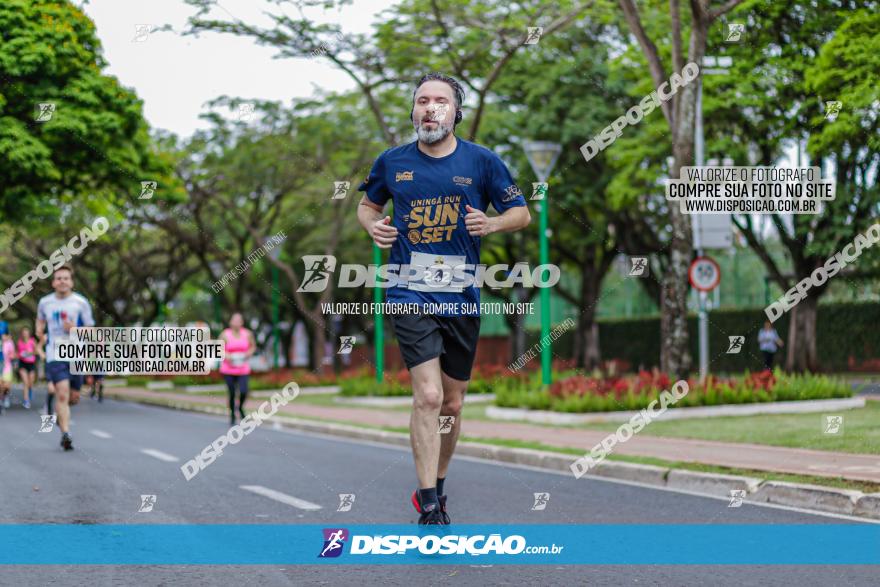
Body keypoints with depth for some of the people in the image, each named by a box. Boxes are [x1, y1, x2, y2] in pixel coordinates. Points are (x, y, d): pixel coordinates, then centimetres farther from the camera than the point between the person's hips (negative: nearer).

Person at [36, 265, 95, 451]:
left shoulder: (80, 303, 0)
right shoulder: (45, 302, 7)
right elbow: (40, 320, 29)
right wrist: (40, 332, 8)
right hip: (55, 355, -1)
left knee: (73, 396, 9)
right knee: (62, 394, -17)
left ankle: (61, 415, 42)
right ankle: (65, 433, -16)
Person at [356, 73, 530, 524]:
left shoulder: (481, 161, 1)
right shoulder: (392, 162, 3)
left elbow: (521, 213, 8)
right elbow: (368, 204, 21)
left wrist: (491, 224, -12)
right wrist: (373, 226, -2)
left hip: (462, 298, 2)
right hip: (410, 295, -2)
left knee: (451, 404, 12)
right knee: (428, 397, -16)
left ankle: (435, 487, 32)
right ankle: (429, 507, -12)